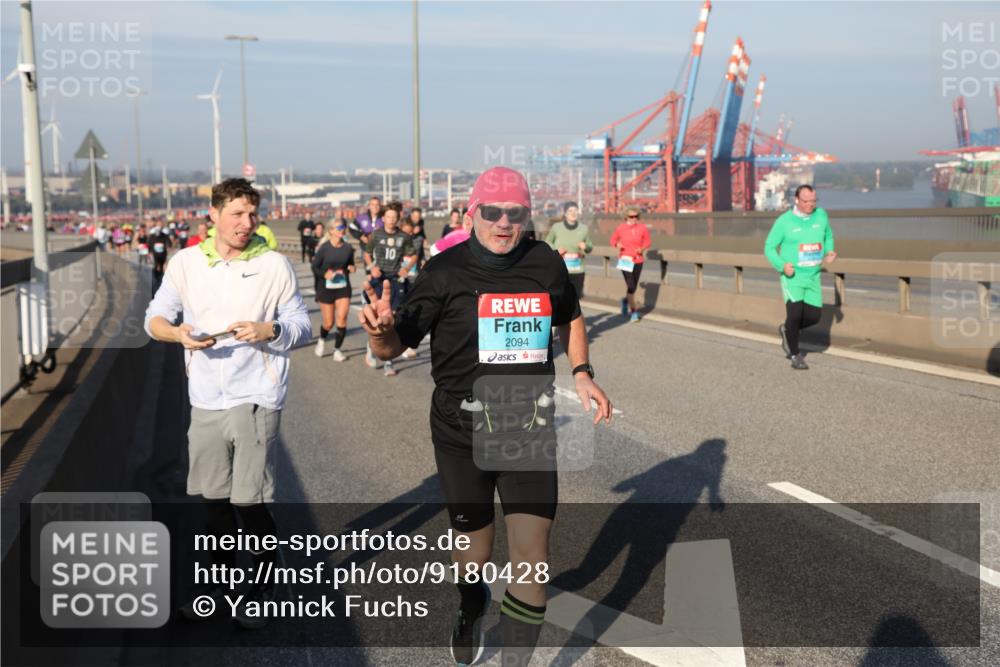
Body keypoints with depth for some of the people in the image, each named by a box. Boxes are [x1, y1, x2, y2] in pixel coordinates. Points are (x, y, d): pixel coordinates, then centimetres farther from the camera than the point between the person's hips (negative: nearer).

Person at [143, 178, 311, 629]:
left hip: (256, 398, -3)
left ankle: (263, 588, 20)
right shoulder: (186, 262, 3)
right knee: (214, 497, 15)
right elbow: (155, 318, 7)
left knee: (251, 501, 0)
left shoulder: (275, 265, -3)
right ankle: (221, 582, 34)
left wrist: (268, 330, -20)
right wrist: (177, 332, -14)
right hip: (205, 400, 3)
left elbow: (302, 327, 0)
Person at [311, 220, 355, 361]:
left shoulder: (348, 248, 1)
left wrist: (351, 269, -6)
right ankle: (321, 340, 38)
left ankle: (337, 350, 4)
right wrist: (325, 274, -23)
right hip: (326, 287, -2)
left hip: (343, 287, 2)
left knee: (342, 319, -11)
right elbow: (315, 267, -5)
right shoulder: (324, 248, -9)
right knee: (329, 322, 4)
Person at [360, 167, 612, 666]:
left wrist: (581, 373, 4)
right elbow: (394, 346, -6)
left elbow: (570, 319, 20)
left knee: (531, 561, -6)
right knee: (475, 549, 14)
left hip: (530, 433, 1)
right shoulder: (445, 272, -9)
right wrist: (379, 329, -29)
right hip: (461, 435, -1)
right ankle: (470, 611, 51)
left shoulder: (546, 265, -1)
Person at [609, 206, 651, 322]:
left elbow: (648, 242, 6)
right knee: (630, 286, -12)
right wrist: (617, 245, -13)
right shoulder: (621, 228, -6)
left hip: (638, 260, 3)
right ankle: (633, 312, -2)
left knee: (633, 286, 13)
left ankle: (626, 301, 45)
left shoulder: (642, 228, -4)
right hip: (625, 260, -3)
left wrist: (642, 249, -14)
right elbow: (613, 239, 8)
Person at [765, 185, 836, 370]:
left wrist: (829, 253, -2)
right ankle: (795, 355, 6)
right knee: (795, 313, -15)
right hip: (792, 276, -4)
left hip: (813, 276, 4)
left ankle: (787, 331, 32)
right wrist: (782, 265, -20)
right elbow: (769, 248, -4)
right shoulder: (784, 221, -10)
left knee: (814, 316, 2)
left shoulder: (821, 215, 0)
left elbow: (828, 236, 18)